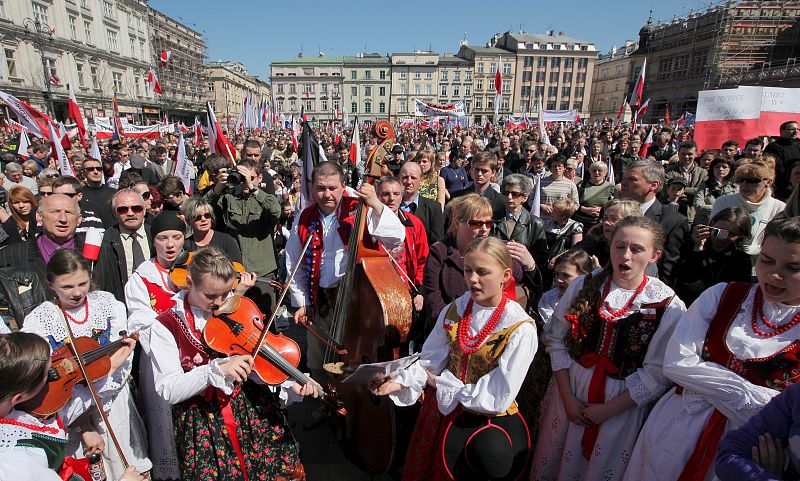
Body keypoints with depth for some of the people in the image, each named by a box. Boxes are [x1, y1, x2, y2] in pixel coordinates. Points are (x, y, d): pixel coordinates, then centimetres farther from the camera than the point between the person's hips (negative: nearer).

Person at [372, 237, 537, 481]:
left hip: (487, 418, -4)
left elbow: (497, 399, -20)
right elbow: (430, 360, -5)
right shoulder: (455, 310, -4)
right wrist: (400, 382, -23)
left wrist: (440, 383, -15)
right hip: (441, 407, 5)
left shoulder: (520, 330, -20)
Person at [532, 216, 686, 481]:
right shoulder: (583, 286, -5)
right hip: (570, 393, 2)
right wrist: (567, 397, -8)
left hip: (623, 406, -2)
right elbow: (556, 339, -3)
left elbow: (657, 373, -13)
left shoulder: (669, 306, -11)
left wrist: (608, 409, -13)